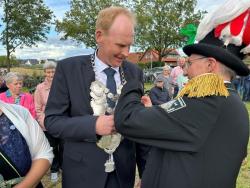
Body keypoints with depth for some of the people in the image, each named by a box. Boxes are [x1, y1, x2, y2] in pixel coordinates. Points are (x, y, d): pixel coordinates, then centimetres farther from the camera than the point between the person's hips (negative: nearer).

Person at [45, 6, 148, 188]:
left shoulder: (135, 72, -1)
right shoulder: (69, 68, -11)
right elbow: (52, 120, -10)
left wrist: (147, 169, -1)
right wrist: (93, 124, -25)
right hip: (83, 172, -2)